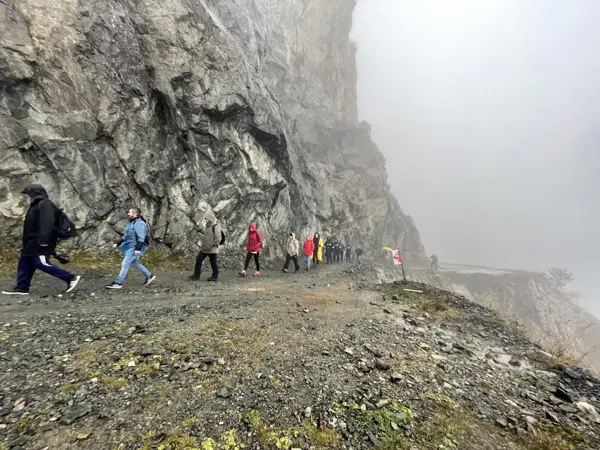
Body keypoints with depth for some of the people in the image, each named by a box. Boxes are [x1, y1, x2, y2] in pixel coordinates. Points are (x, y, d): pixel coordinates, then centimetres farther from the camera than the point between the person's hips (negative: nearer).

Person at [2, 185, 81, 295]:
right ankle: (22, 287, 20)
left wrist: (44, 240, -30)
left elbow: (47, 224, -26)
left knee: (41, 263, -12)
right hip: (33, 242, 11)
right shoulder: (38, 204, 20)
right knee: (24, 262, 13)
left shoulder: (45, 204, -16)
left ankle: (71, 278, -10)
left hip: (40, 243, -11)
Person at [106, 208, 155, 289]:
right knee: (134, 263, 16)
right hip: (130, 246, 10)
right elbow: (126, 236, 22)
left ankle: (118, 283, 0)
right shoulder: (131, 223, 16)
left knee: (125, 263, -8)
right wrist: (117, 244, 17)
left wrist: (138, 249, -30)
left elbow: (141, 237, -24)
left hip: (136, 248, -10)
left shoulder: (139, 223, -17)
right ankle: (149, 276, 23)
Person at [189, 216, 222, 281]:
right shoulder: (207, 227, 15)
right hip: (204, 248, 9)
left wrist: (211, 246, -19)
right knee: (198, 259, 6)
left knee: (214, 263, 1)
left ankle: (215, 276, 14)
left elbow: (218, 238, -19)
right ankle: (196, 275, 14)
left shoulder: (215, 226, -13)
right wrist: (202, 245, 14)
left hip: (212, 249, -9)